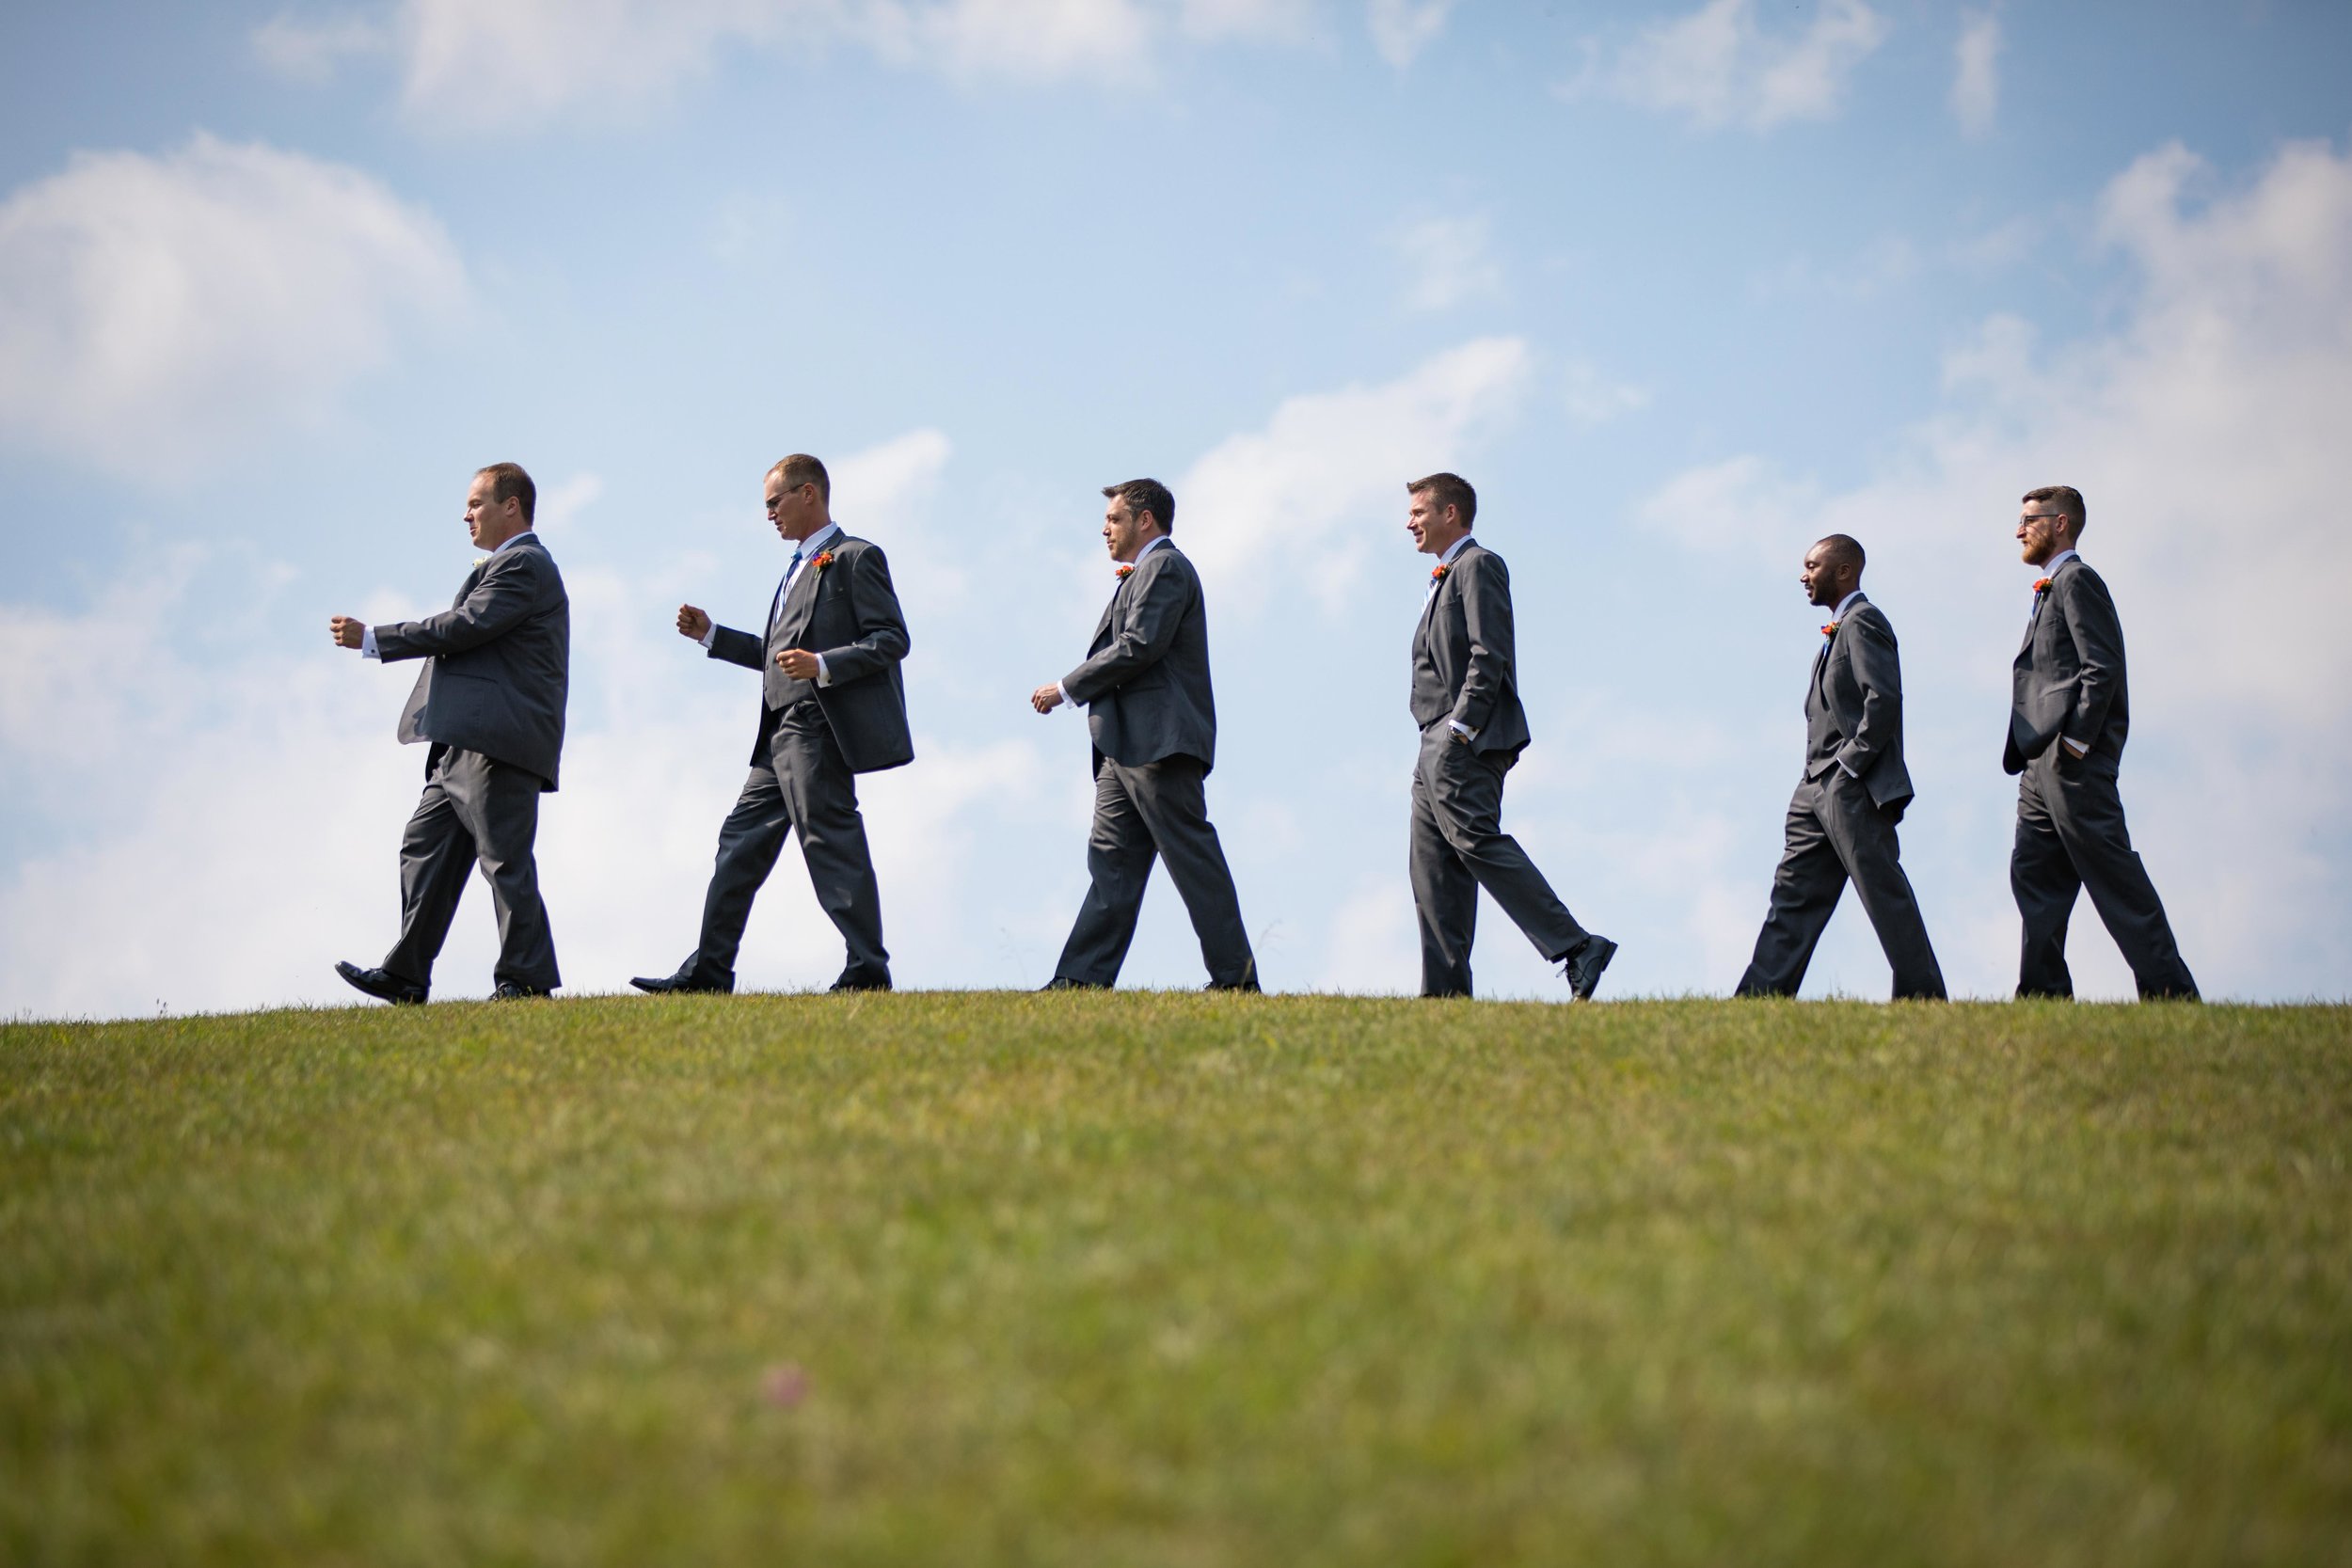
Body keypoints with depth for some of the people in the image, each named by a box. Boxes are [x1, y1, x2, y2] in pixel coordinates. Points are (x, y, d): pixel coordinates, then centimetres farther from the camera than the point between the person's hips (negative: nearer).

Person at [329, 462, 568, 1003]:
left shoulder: (523, 564, -8)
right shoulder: (511, 566, 26)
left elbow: (465, 627, -17)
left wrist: (372, 639, -13)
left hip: (497, 741, -11)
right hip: (467, 745, 11)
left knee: (504, 859, -8)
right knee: (425, 847, 9)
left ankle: (527, 978, -4)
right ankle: (406, 975, 10)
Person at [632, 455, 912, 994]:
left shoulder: (855, 558, -5)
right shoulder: (799, 567, 25)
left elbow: (891, 640, -13)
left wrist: (822, 666, -24)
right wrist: (711, 636, 23)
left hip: (818, 727, -10)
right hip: (781, 735, 10)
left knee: (830, 842, -10)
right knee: (741, 842, 9)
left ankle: (867, 969, -6)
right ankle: (708, 971, 11)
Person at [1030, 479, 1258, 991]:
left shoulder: (1164, 567, -6)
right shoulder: (1142, 575, 26)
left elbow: (1139, 646, -17)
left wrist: (1066, 688, -12)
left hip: (1159, 741, -11)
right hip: (1128, 745, 11)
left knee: (1192, 855, -9)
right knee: (1112, 858, 5)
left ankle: (1235, 977, -7)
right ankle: (1083, 978, 3)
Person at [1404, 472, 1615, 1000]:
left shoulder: (1478, 566, -3)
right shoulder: (1446, 577, 26)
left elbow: (1489, 655, -14)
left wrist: (1460, 728, -20)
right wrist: (1440, 740, 14)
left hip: (1464, 743, -10)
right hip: (1440, 747, 10)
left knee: (1478, 842, -19)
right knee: (1434, 869, 5)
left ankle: (1577, 950, -21)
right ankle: (1444, 995, 3)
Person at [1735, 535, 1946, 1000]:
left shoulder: (1862, 622, -10)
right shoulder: (1839, 629, 20)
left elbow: (1884, 699, -21)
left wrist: (1848, 765, -19)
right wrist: (1819, 775, 13)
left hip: (1853, 787, -10)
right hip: (1818, 788, 10)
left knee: (1885, 894, -6)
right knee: (1794, 895, 7)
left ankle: (1922, 997, -1)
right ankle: (1761, 998, 7)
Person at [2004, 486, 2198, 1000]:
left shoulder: (2077, 580, -6)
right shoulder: (2049, 590, 24)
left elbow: (2102, 667, -16)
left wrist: (2076, 742, -19)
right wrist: (2035, 753, 14)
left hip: (2075, 764, -10)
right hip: (2043, 767, 10)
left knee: (2114, 876, -9)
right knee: (2033, 875, 6)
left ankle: (2170, 990, -7)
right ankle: (2044, 992, 6)